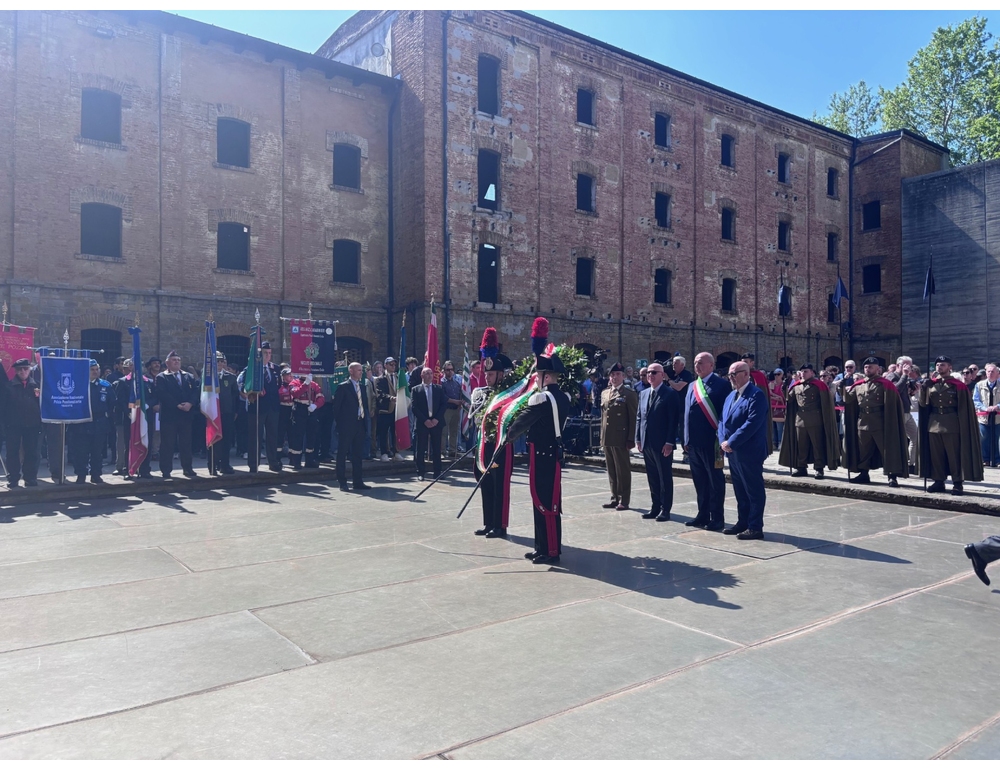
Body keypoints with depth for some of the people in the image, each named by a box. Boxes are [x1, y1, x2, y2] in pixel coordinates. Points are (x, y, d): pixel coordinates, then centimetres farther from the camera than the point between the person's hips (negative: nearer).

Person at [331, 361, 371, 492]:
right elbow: (336, 406, -6)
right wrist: (339, 423, -8)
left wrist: (364, 418, 6)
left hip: (359, 424, 6)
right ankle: (342, 482, 4)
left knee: (357, 454, 10)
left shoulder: (362, 386, 13)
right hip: (346, 426, -6)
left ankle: (358, 482, 16)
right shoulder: (343, 387, -5)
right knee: (342, 454, 0)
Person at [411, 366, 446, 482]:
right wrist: (425, 420, -11)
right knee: (420, 448, 1)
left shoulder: (439, 388, 10)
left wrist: (437, 419, -8)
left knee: (436, 448, 4)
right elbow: (414, 407, -3)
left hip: (436, 422, 2)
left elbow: (444, 404, 3)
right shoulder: (416, 390, 4)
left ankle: (437, 472, 9)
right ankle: (421, 472, 8)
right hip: (422, 423, -1)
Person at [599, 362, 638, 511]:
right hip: (607, 438, 6)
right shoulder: (604, 393, 14)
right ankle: (615, 498, 21)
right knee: (611, 470, 12)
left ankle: (624, 500, 9)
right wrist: (602, 436, 13)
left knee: (623, 470, 1)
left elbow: (634, 418, -9)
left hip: (621, 439, -6)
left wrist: (631, 439, -14)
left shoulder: (629, 394, -5)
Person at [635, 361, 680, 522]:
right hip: (646, 443, 6)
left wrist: (669, 442, -17)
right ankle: (655, 507, 20)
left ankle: (665, 510, 9)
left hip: (662, 444, -6)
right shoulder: (643, 394, 14)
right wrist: (638, 439, 9)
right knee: (652, 477, 12)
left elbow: (674, 420, -12)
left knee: (665, 477, 3)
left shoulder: (670, 393, -7)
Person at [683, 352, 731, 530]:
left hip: (711, 442, -7)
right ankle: (703, 515, 25)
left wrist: (721, 439, -15)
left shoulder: (721, 385, -8)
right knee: (699, 481, 15)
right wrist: (686, 438, 12)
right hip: (693, 442, 7)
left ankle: (717, 519, 12)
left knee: (715, 481, 4)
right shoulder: (692, 386, 15)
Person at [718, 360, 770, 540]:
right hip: (733, 452, 9)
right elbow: (723, 420, 14)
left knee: (754, 491, 0)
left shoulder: (756, 395, -12)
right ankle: (742, 523, 25)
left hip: (749, 452, -9)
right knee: (740, 490, 16)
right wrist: (723, 441, -3)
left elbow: (752, 423, -22)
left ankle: (755, 528, 6)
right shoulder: (730, 396, 16)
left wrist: (731, 442, -20)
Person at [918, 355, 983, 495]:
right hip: (933, 424, 4)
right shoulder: (930, 384, 9)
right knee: (936, 455, 8)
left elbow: (963, 409, -4)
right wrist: (923, 388, -10)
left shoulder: (958, 385, -3)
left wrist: (962, 426, -10)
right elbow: (924, 404, 5)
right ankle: (939, 482, 17)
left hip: (951, 424, -4)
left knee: (954, 455, 2)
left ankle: (957, 483, 9)